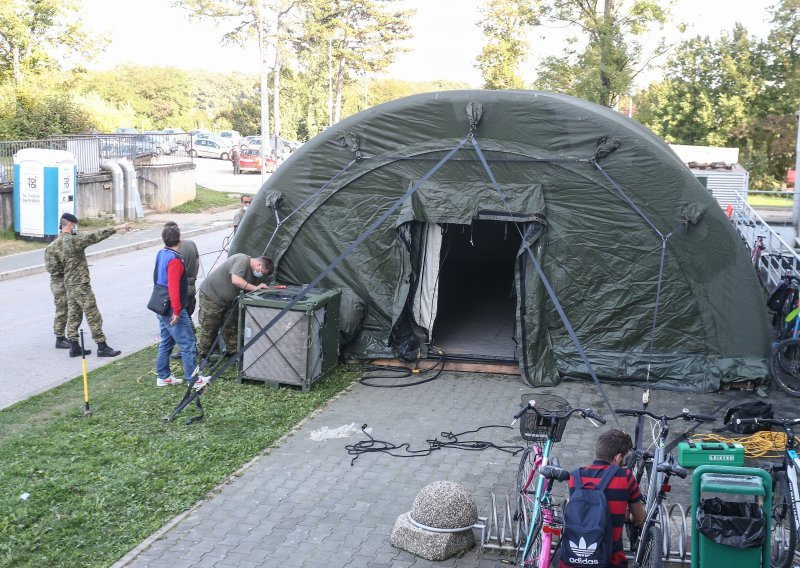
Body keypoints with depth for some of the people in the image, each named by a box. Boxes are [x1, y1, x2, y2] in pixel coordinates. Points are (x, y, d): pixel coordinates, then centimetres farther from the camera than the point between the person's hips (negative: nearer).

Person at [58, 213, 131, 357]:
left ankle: (74, 347, 16)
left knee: (75, 314, 14)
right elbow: (95, 236, -22)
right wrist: (116, 228, -21)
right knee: (93, 315, -3)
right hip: (80, 284, -9)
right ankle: (102, 347, 2)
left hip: (70, 284, 10)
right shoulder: (73, 240, -19)